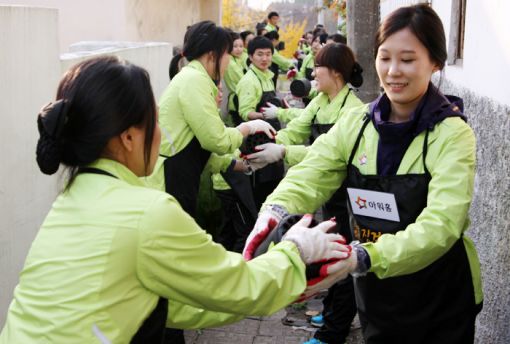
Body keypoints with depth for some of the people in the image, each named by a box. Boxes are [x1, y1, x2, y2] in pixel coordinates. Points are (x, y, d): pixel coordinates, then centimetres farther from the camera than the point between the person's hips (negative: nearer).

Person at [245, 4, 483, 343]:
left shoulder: (453, 135, -15)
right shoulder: (355, 123, -2)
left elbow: (441, 225, -28)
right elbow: (310, 176, -15)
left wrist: (362, 257, -43)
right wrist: (273, 212, -36)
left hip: (439, 300, -3)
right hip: (374, 294, 3)